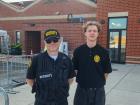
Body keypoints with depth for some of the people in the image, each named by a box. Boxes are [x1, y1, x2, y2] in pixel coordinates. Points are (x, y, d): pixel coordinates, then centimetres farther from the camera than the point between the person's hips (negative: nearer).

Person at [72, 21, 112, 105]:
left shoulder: (104, 52, -7)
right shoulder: (78, 51, -5)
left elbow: (106, 72, 1)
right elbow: (74, 70, 3)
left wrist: (99, 82, 1)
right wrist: (84, 80, 2)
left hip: (98, 90, 0)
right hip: (82, 89, 1)